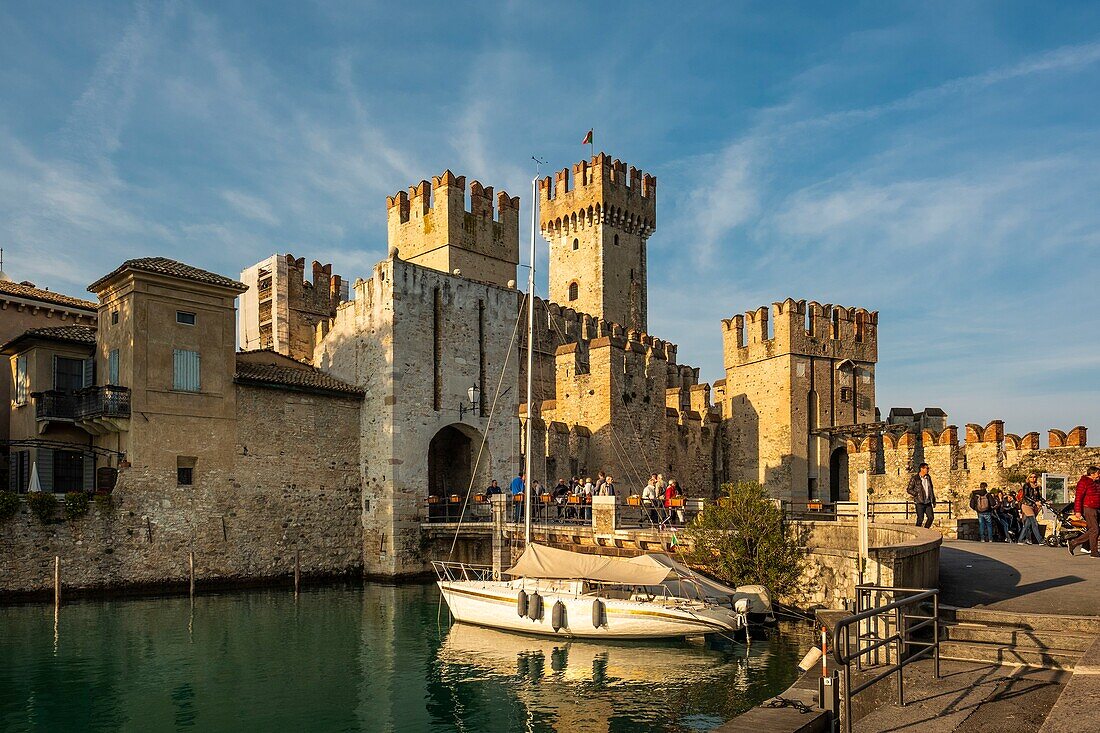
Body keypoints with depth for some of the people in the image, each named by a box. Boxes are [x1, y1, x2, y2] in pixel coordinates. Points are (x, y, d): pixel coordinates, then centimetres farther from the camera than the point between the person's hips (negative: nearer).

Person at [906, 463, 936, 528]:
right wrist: (917, 494, -15)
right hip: (920, 502, -6)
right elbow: (909, 490, -5)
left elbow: (931, 489, 21)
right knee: (920, 519, -5)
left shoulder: (928, 477, 12)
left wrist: (933, 500, 19)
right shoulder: (914, 478, -7)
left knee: (931, 517, 2)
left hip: (928, 502, 6)